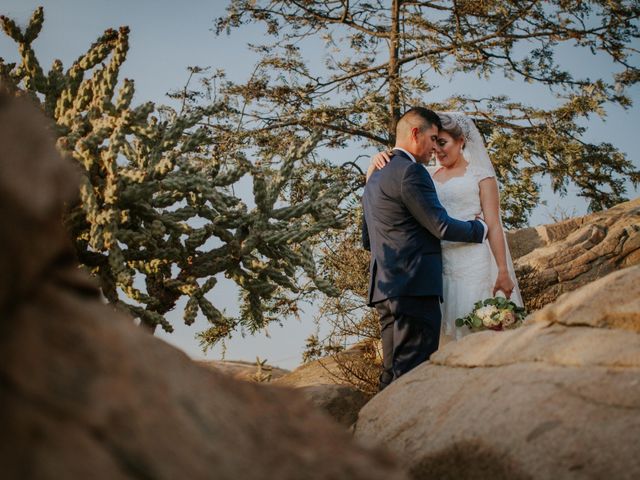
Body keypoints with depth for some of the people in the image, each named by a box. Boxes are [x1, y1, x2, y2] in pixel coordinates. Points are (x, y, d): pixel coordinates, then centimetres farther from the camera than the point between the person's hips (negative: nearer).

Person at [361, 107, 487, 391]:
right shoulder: (410, 171, -9)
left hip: (385, 287, 10)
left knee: (394, 372, 11)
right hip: (415, 285, -10)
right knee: (413, 372, -11)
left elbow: (367, 240, 26)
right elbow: (442, 227, -11)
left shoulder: (375, 177, 21)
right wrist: (480, 228, 5)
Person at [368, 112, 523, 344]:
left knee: (473, 332, -6)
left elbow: (493, 225, -1)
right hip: (434, 264, 4)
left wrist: (503, 272, -7)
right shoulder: (427, 176, 15)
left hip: (470, 263, -4)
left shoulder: (480, 174, 4)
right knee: (442, 331, 1)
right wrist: (376, 163, -6)